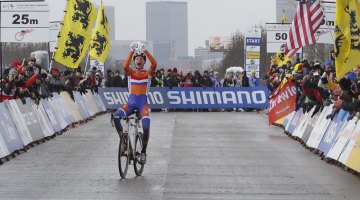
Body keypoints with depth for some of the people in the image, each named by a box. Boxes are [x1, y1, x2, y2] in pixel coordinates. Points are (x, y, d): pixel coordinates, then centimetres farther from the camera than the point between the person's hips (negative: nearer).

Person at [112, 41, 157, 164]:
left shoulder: (148, 73, 9)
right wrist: (132, 51, -18)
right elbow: (125, 66, -13)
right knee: (116, 116, -27)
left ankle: (143, 152, -7)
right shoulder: (131, 72, 12)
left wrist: (145, 51, -18)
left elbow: (154, 64, -13)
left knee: (146, 125, -25)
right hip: (131, 101, 2)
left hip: (143, 102, -2)